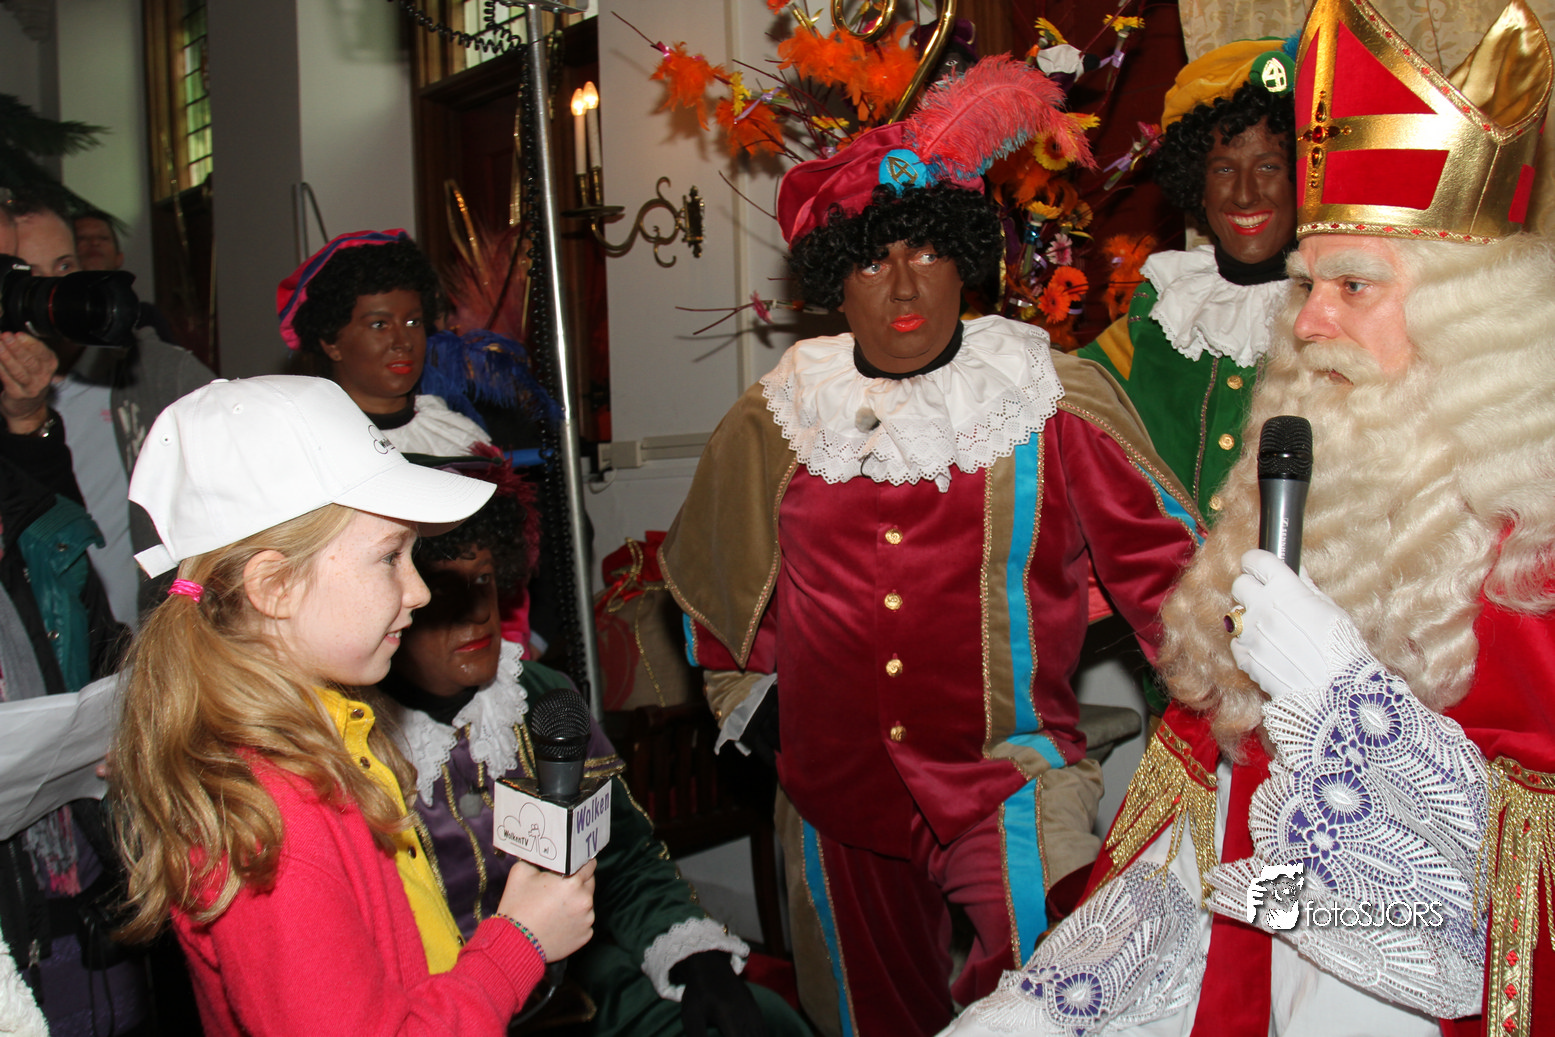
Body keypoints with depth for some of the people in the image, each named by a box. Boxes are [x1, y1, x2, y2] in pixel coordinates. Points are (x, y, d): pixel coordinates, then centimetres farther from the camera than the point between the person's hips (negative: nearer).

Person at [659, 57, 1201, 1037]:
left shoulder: (1054, 402, -8)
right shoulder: (777, 416, 0)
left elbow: (1159, 556, -2)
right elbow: (710, 567, 16)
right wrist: (747, 694, 14)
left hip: (1008, 782, -3)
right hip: (836, 790, 4)